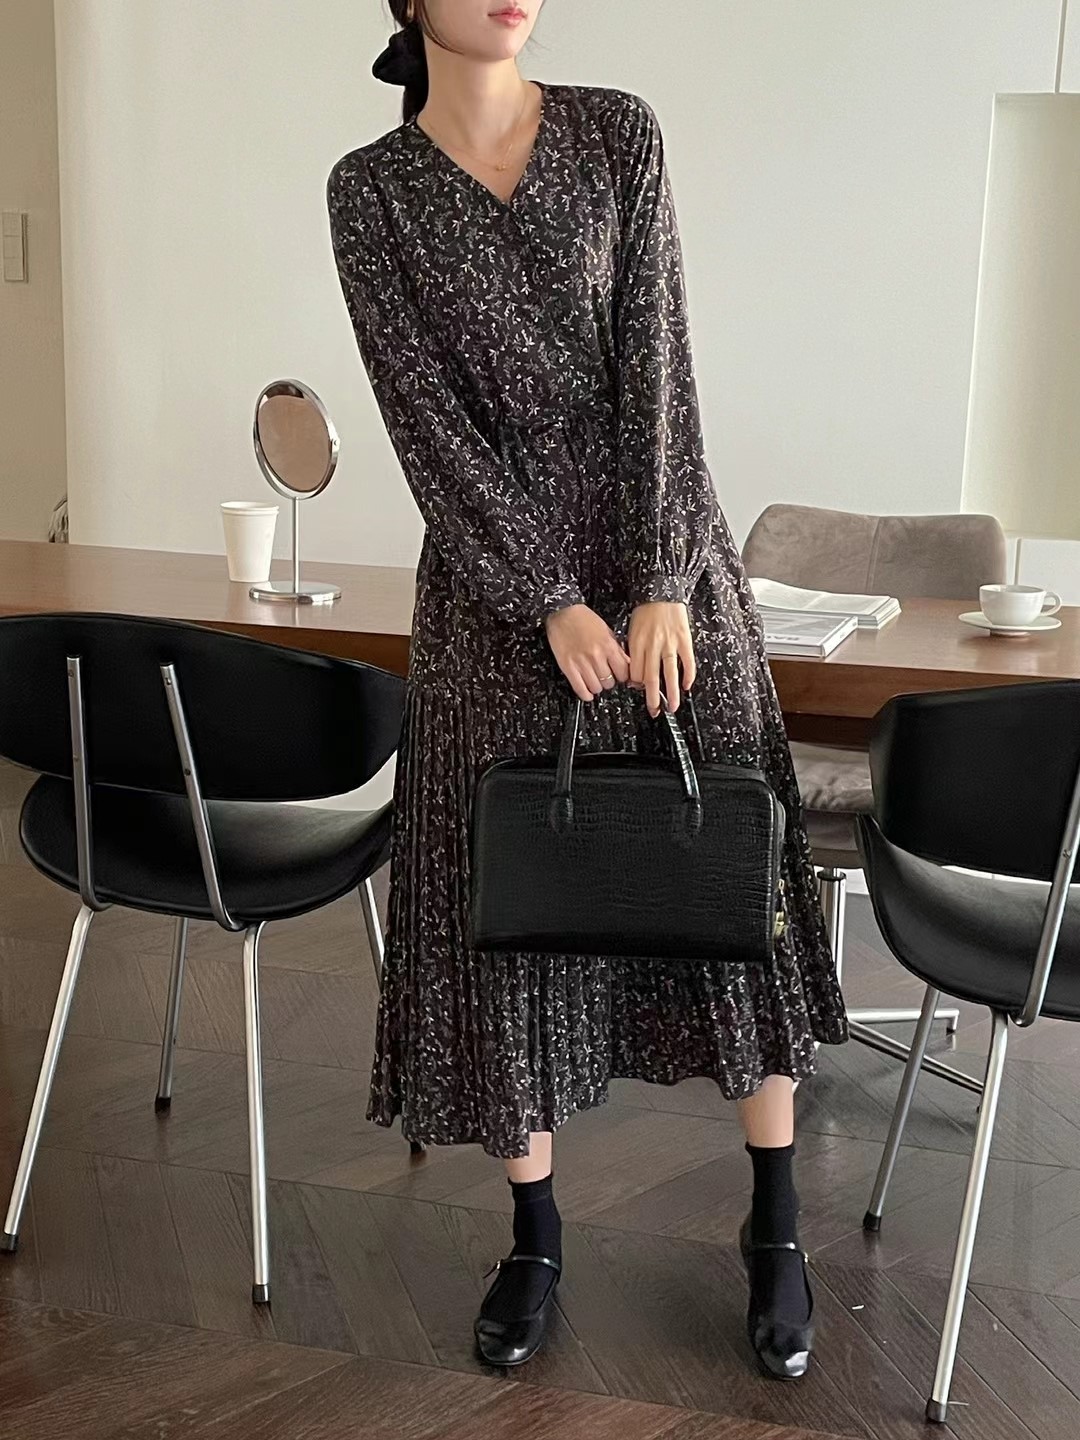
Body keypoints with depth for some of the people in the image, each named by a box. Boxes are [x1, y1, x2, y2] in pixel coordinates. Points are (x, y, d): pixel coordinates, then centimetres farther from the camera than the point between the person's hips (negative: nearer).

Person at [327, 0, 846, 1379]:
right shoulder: (369, 190, -1)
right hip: (493, 569, 0)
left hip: (661, 547, 1)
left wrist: (662, 584, -14)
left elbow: (656, 360, -6)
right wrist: (553, 604, -14)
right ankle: (534, 1235, 21)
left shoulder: (619, 132, 2)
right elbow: (428, 418, -7)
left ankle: (775, 1225, 18)